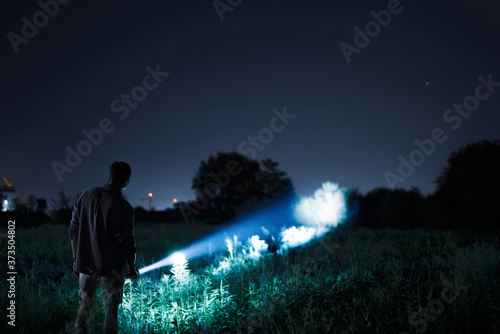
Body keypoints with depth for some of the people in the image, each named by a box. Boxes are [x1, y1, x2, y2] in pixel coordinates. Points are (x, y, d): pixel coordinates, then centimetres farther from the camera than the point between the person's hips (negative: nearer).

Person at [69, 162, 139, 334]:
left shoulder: (84, 195, -1)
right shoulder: (124, 207, -12)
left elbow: (73, 230, 4)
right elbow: (128, 242, -8)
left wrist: (76, 259, 13)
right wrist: (132, 268, 7)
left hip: (86, 263, 4)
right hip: (112, 267, -3)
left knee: (84, 307, 17)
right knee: (110, 309, 5)